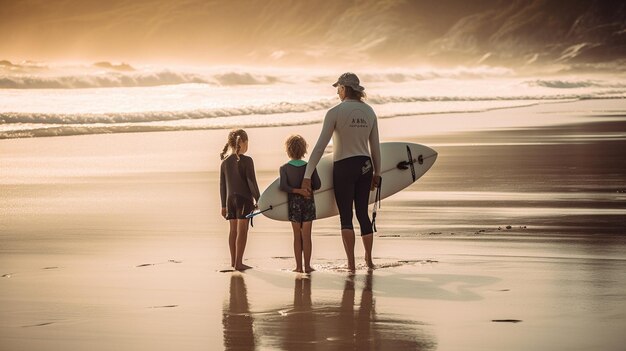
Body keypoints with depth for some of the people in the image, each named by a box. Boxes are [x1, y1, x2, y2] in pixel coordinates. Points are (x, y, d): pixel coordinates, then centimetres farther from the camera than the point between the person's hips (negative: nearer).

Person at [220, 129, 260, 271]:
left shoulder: (225, 162, 7)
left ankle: (233, 261, 20)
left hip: (230, 198, 6)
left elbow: (222, 185, 10)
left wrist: (224, 205, 15)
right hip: (244, 198, -5)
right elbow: (251, 181, -12)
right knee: (242, 230, -5)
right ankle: (238, 263, -9)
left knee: (233, 230, 13)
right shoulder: (246, 161, -10)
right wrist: (258, 199, -4)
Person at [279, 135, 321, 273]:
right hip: (308, 203, 0)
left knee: (297, 236, 7)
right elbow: (317, 185, -3)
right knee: (306, 236, 3)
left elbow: (283, 186, -16)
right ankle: (307, 266, 2)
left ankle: (299, 266, 5)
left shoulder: (284, 168, -5)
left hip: (293, 203, 0)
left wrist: (297, 190, -14)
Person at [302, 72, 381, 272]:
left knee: (346, 217, 2)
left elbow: (320, 146, -15)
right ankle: (369, 260, 25)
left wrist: (307, 176, -15)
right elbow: (375, 146, 9)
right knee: (363, 214, 17)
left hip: (344, 167, -5)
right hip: (365, 166, 5)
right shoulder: (369, 112, 3)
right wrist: (377, 172, 21)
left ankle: (351, 264, -4)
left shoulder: (335, 112, -12)